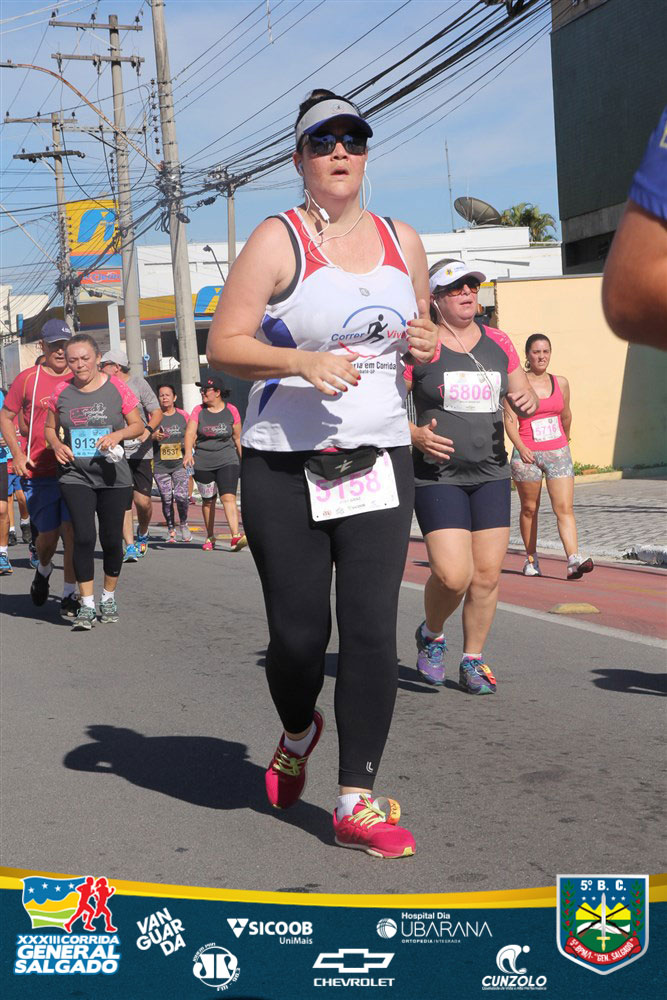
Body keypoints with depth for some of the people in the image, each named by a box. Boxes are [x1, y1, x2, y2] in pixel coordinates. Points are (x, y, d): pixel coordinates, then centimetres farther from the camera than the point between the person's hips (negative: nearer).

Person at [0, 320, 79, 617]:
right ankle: (43, 569, 37)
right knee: (47, 536, 3)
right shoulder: (28, 378, 1)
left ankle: (69, 596, 4)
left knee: (73, 531, -7)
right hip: (38, 471, -1)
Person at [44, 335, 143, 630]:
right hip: (75, 476, 0)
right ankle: (86, 605, -4)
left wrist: (118, 434, -15)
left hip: (113, 477, 0)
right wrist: (56, 445, -6)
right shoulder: (61, 392, 3)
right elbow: (50, 428, 15)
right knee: (83, 537, -11)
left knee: (111, 539, 4)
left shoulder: (117, 387, -1)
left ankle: (109, 598, 24)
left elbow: (137, 424, 5)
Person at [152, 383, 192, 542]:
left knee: (181, 496, -13)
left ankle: (183, 524, 13)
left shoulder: (183, 416, 8)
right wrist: (154, 436, -17)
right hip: (160, 465, 0)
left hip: (180, 463, 0)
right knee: (166, 499, 0)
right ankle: (171, 530, 17)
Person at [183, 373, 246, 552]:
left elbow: (238, 438, 9)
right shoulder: (198, 411, 3)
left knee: (228, 497, -17)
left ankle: (236, 536, -25)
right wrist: (188, 452, -27)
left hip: (227, 461, -2)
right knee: (208, 501, 11)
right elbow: (190, 433, -9)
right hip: (203, 463, 2)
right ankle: (210, 537, 26)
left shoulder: (231, 411, 0)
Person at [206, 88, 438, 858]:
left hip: (379, 462, 3)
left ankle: (355, 802, 2)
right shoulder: (278, 240, -3)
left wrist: (424, 342, 1)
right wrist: (302, 361, -23)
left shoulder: (403, 242, 12)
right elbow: (223, 344, -7)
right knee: (299, 632, 0)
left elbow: (419, 326, 25)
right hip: (284, 469, -3)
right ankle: (298, 734, 34)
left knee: (371, 629, -6)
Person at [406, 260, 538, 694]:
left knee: (488, 575, 3)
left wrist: (528, 402, -5)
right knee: (453, 575, -14)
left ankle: (473, 661, 21)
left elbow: (524, 394, 19)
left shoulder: (498, 343, 10)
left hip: (491, 475, 5)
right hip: (438, 476, -5)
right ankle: (431, 635, 17)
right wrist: (415, 434, -21)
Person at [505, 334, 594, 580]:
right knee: (529, 509, 10)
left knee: (564, 508, -10)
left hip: (558, 453, 2)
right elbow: (509, 420, -9)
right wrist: (520, 447, -21)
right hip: (527, 455, -2)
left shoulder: (561, 383, 9)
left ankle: (574, 560, -20)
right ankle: (531, 559, 24)